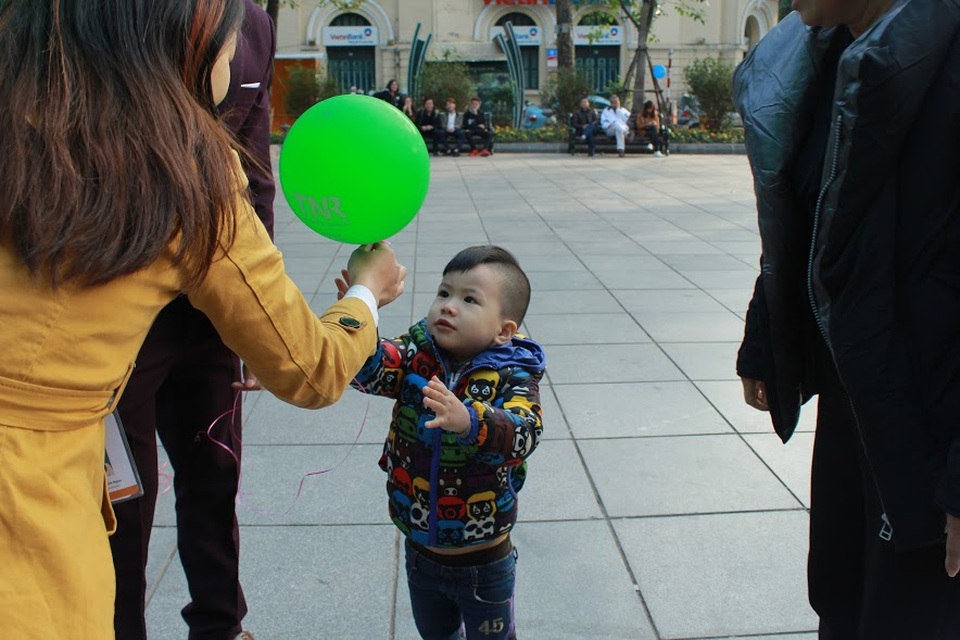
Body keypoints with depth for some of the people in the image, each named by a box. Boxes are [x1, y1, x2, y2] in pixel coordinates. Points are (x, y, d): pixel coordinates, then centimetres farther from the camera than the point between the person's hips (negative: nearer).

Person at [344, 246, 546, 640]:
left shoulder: (513, 377, -20)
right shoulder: (416, 355, -9)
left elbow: (522, 434, -37)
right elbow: (373, 368, -26)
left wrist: (467, 421, -55)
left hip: (483, 562, -3)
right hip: (420, 552, 4)